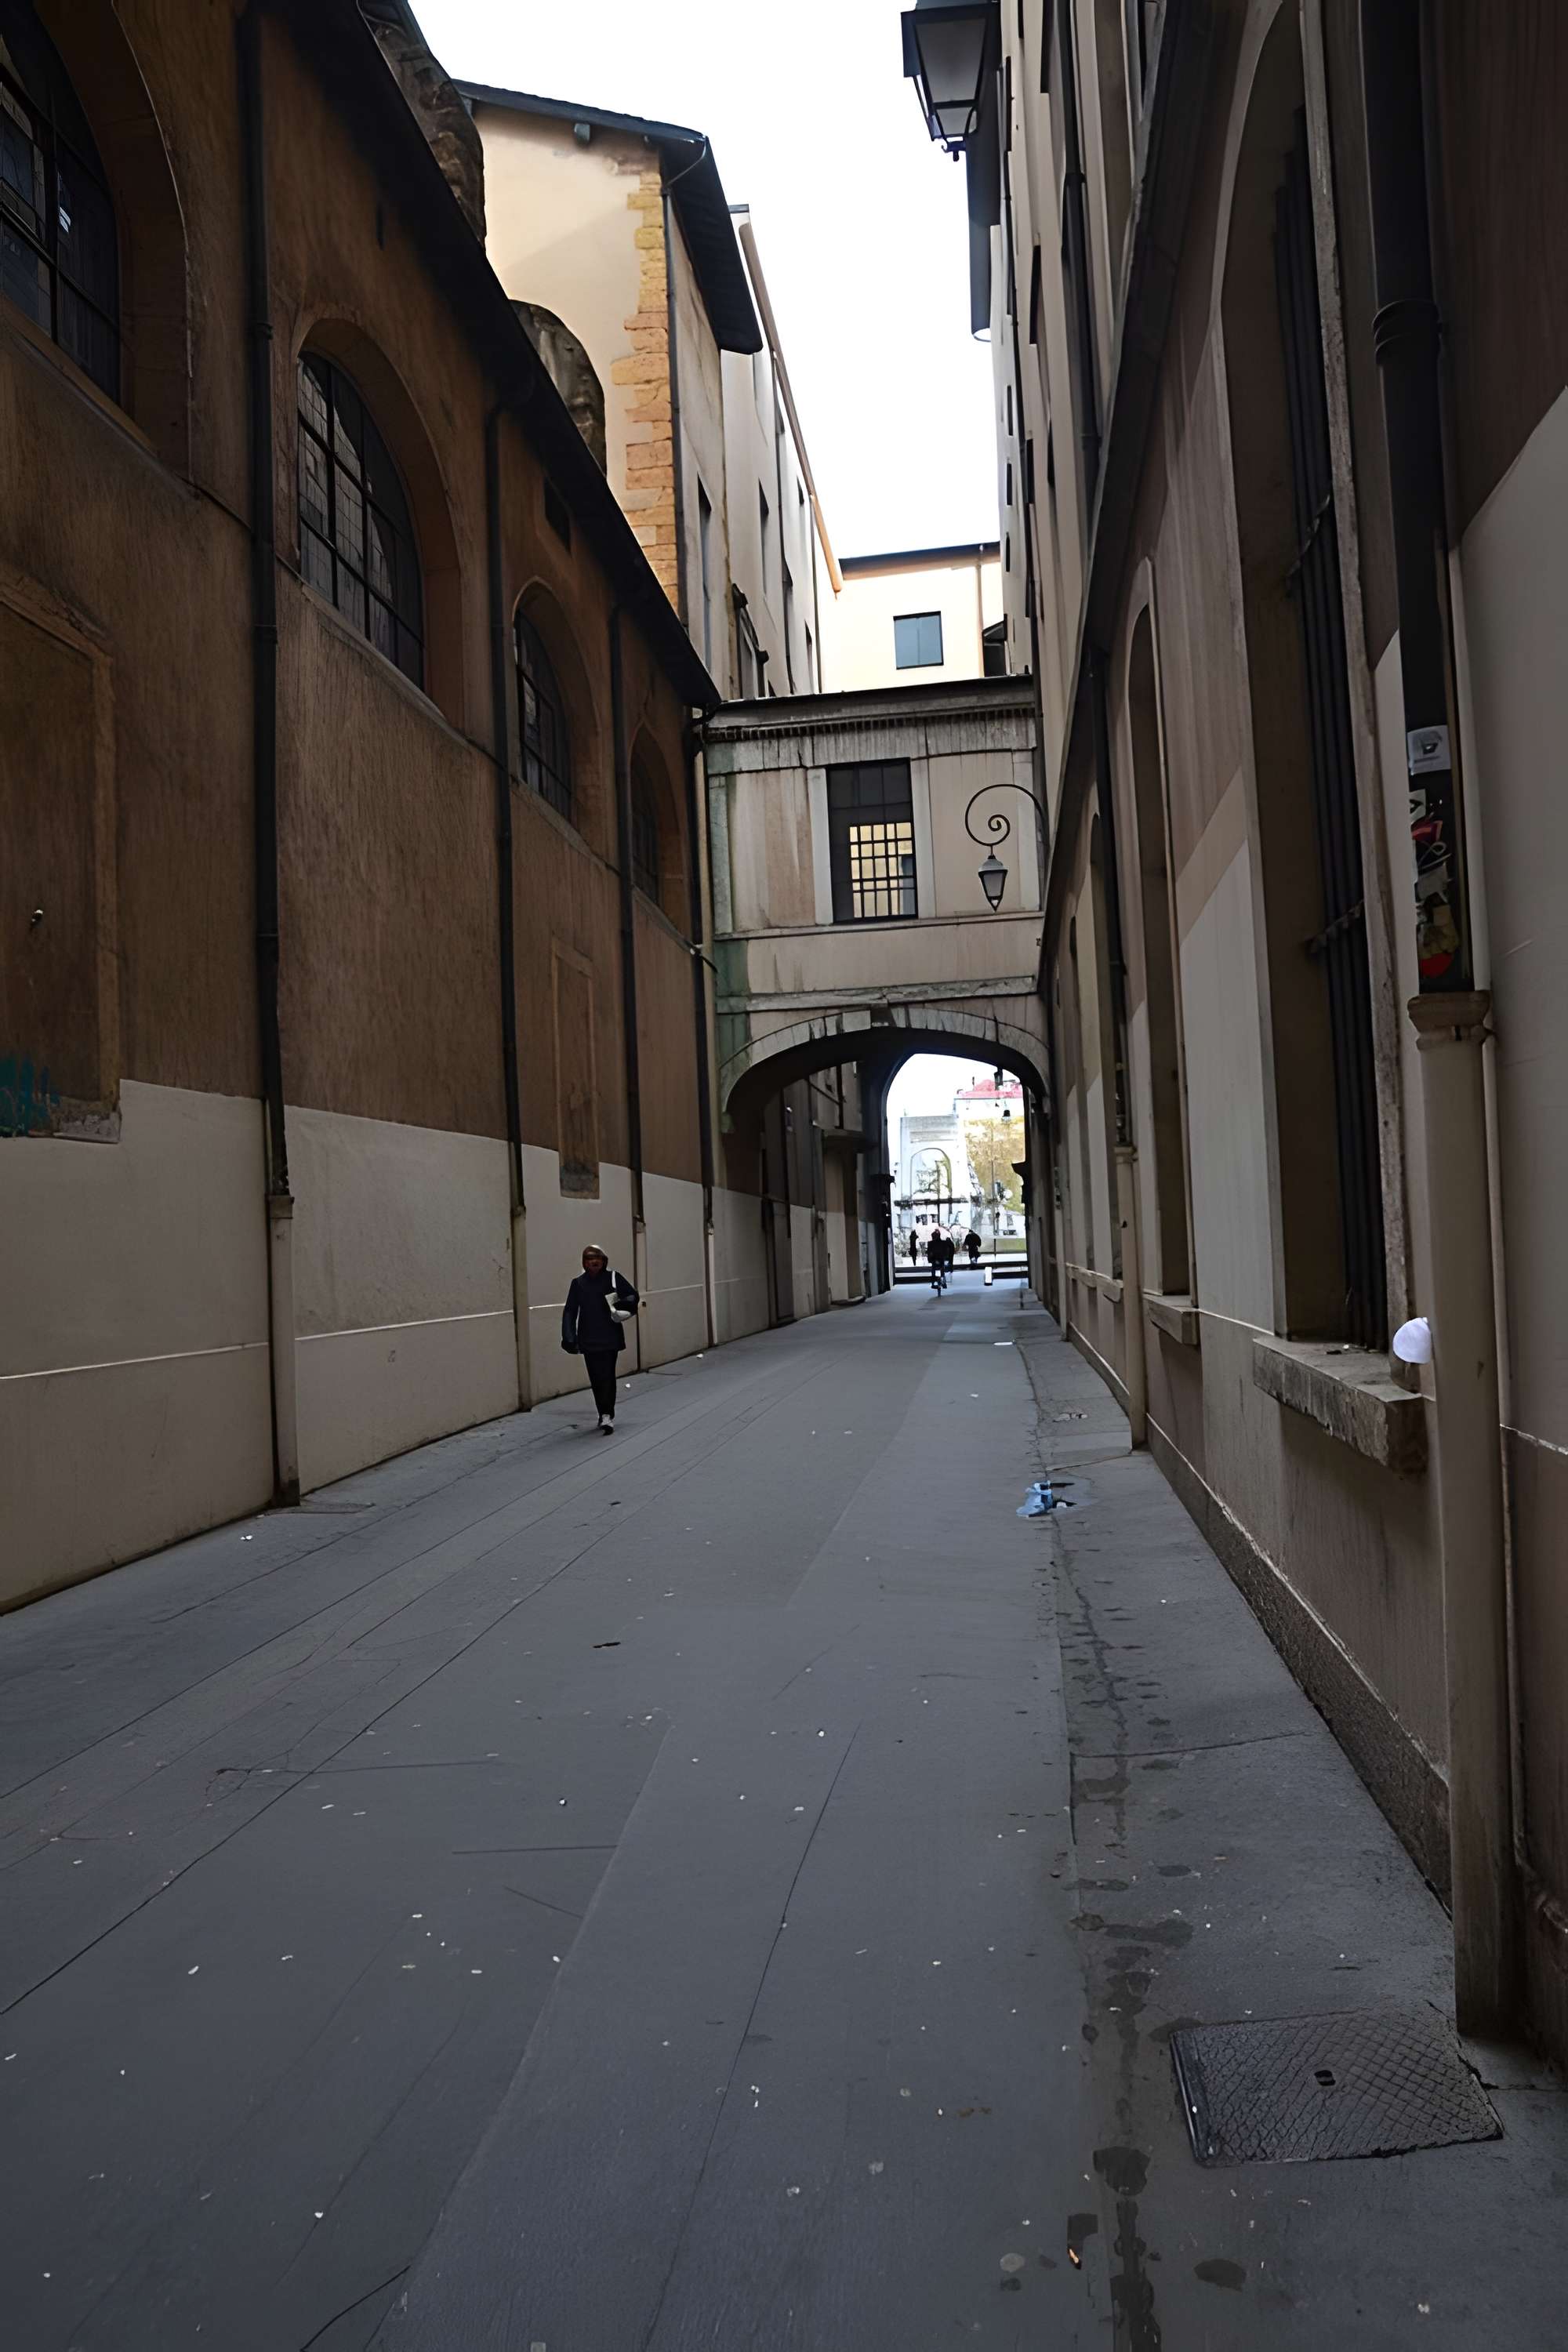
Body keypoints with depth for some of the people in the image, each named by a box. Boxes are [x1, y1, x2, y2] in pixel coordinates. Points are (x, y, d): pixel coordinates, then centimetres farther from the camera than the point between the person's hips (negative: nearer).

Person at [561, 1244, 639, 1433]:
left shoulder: (613, 1278, 0)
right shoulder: (578, 1283, 4)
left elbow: (633, 1295, 9)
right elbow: (570, 1311, 3)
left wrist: (624, 1303, -14)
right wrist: (569, 1337, -5)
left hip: (610, 1338, -2)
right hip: (588, 1339, 2)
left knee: (607, 1376, -9)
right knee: (596, 1379, 7)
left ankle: (607, 1416, -11)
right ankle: (606, 1415, 19)